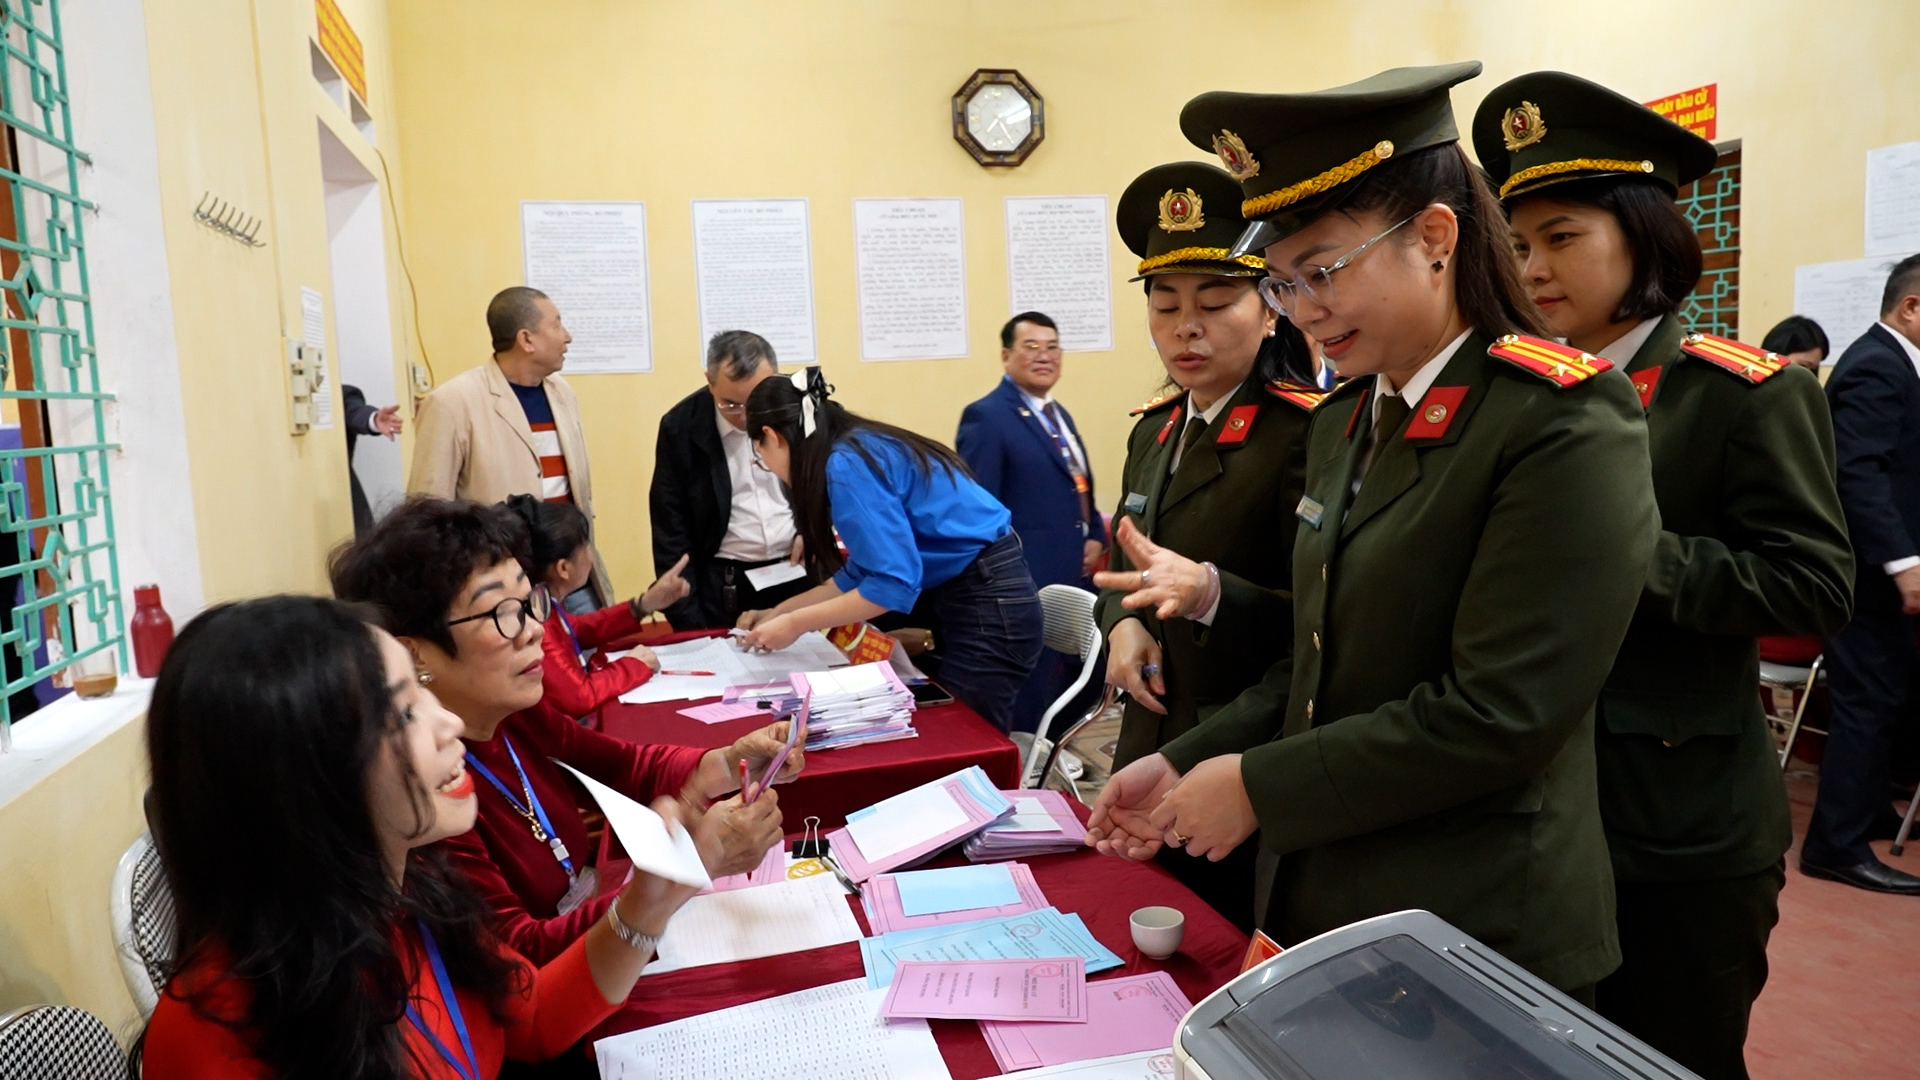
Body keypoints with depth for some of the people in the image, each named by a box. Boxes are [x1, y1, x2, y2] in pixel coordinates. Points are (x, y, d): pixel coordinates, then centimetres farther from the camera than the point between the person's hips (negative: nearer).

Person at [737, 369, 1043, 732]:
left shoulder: (847, 463, -18)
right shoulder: (860, 448, 10)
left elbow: (893, 582, -23)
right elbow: (864, 570, 17)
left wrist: (795, 624, -15)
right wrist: (778, 613, 20)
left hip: (988, 603, -10)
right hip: (958, 594, 10)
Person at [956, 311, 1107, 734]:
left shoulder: (1059, 414, 17)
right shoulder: (985, 417, -10)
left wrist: (1096, 538, 5)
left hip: (1076, 578, 8)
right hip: (1027, 588, -8)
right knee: (1032, 701, 0)